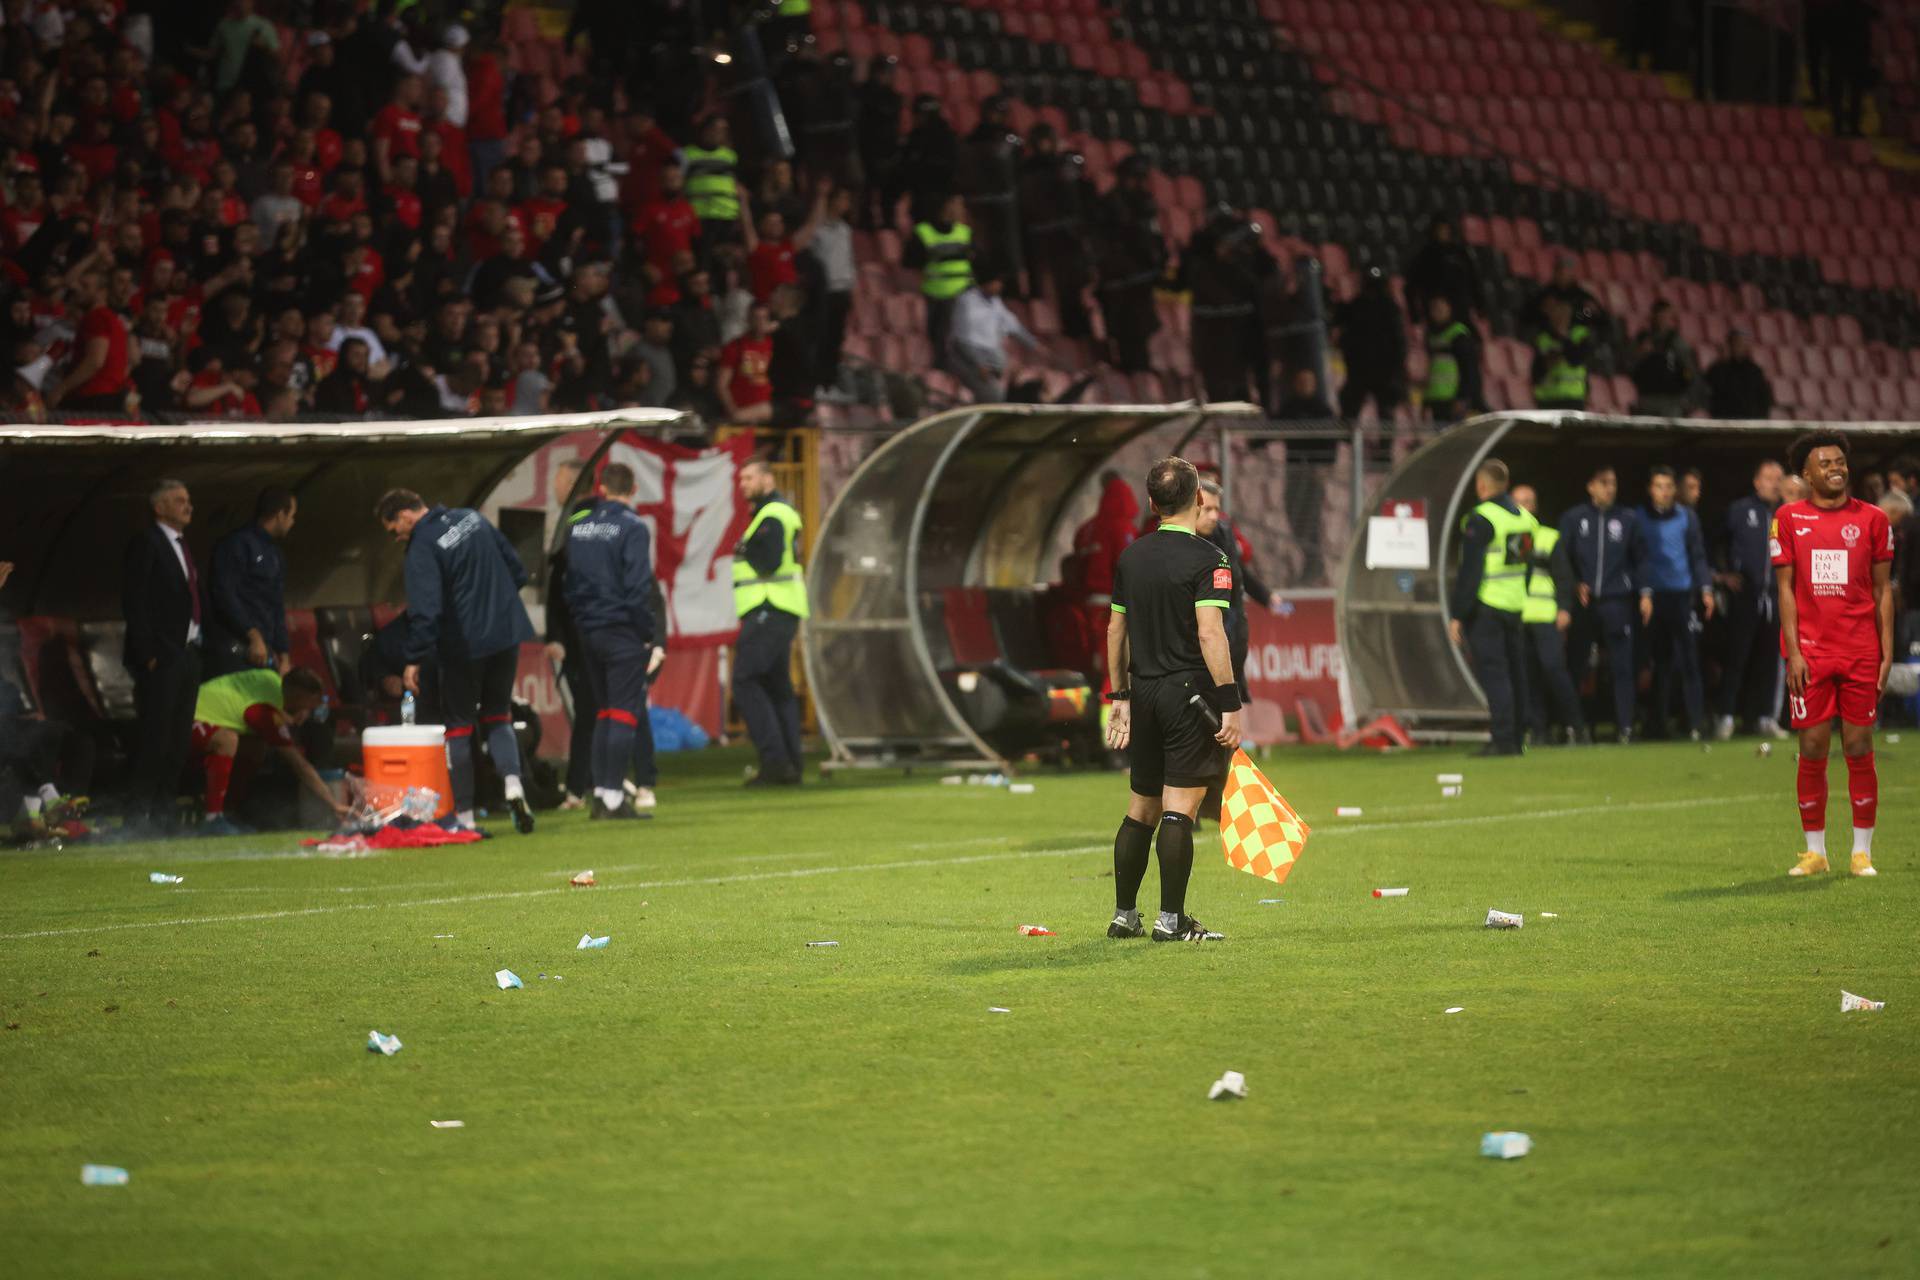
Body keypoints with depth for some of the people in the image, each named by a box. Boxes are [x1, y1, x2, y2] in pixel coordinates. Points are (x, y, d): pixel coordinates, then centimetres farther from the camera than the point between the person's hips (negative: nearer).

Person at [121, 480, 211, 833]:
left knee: (178, 739, 9)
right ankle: (138, 813, -7)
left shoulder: (183, 546, 19)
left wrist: (198, 641, 9)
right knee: (154, 738, -9)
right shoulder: (146, 543, -7)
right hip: (161, 657, -8)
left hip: (187, 654, 8)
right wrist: (148, 654, -17)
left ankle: (162, 811, 14)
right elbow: (134, 602, -13)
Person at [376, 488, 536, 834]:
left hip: (464, 645, -6)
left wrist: (415, 660, -17)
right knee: (498, 717, 17)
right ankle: (512, 782, -8)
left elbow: (425, 610, -22)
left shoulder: (421, 548, -15)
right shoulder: (472, 518, 7)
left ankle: (463, 814, 7)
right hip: (507, 634, 6)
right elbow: (517, 571, 12)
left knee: (458, 726, 7)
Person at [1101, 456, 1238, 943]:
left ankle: (1124, 915, 18)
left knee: (1141, 808, 14)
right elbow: (1209, 634, -18)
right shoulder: (1206, 559, -11)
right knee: (1178, 808, -6)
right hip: (1192, 695, -6)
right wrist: (1230, 704, -17)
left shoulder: (1131, 557, 10)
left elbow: (1116, 630, 16)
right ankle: (1170, 920, -6)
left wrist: (1121, 696, 24)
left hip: (1144, 695, 6)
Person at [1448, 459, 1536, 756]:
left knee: (1493, 673, -8)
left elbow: (1469, 572, -16)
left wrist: (1458, 615, -13)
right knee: (1515, 673, 11)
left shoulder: (1480, 519, -13)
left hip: (1485, 608, -8)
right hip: (1516, 606, 8)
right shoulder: (1525, 518, 12)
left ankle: (1503, 740, -13)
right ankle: (1515, 740, 15)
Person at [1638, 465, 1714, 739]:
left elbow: (1698, 553, 10)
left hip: (1683, 594, 0)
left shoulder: (1686, 516, 8)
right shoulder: (1640, 518, 5)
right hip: (1655, 596, 0)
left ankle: (1696, 722, -8)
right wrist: (1643, 593, -6)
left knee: (1689, 658, -7)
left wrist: (1705, 588, 1)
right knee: (1660, 661, 2)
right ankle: (1656, 724, 9)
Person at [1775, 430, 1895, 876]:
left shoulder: (1872, 519, 6)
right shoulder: (1789, 519, 4)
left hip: (1861, 652, 0)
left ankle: (1862, 852, 7)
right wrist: (1793, 652, -5)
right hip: (1810, 652, 0)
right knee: (1812, 751, 0)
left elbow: (1883, 590, 7)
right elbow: (1786, 588, 3)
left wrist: (1887, 654, 1)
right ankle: (1815, 852, 9)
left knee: (1859, 750, 1)